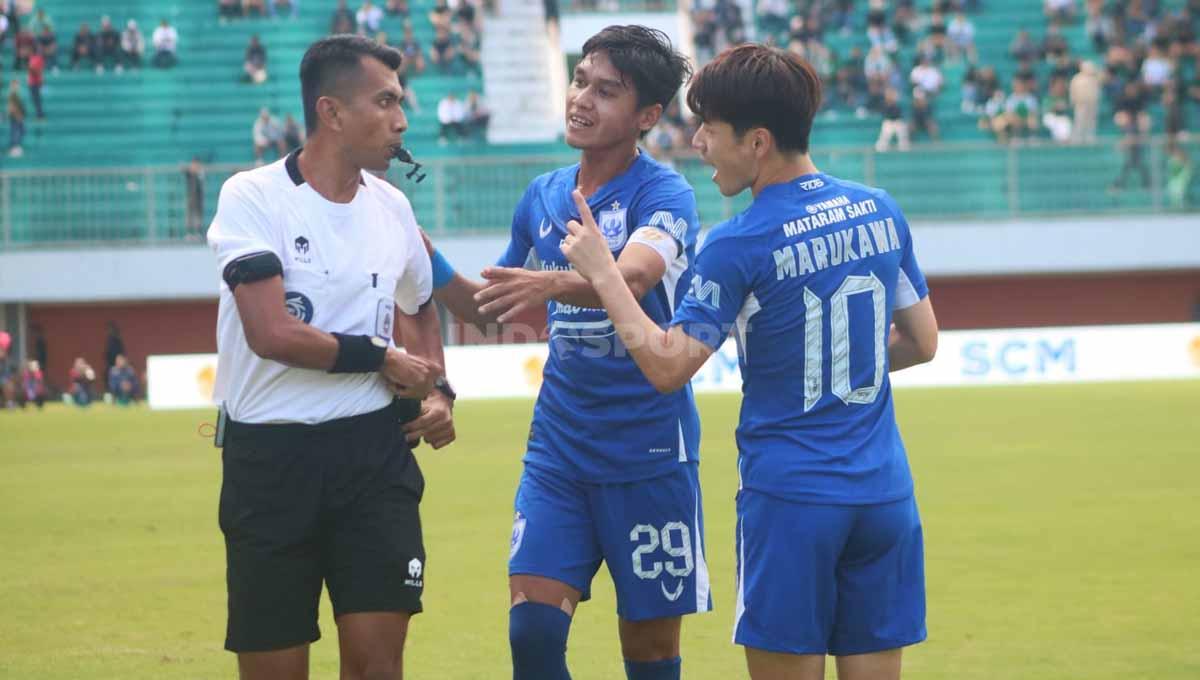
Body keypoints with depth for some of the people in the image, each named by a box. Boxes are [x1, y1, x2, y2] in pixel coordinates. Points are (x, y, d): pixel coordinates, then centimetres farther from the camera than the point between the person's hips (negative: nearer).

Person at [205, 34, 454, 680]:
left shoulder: (391, 206, 9)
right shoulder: (253, 196, -9)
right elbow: (273, 334, -20)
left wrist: (437, 392, 11)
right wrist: (381, 359, -9)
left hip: (376, 451, 4)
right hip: (271, 455, -4)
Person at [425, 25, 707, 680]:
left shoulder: (663, 195, -10)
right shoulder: (543, 196, 8)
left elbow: (631, 277, -32)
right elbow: (490, 310, 20)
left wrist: (550, 284, -49)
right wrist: (429, 264, 4)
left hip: (648, 457, -5)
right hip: (557, 450, 5)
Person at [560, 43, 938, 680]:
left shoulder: (739, 244, -13)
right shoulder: (880, 211, 5)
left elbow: (667, 365, -13)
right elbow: (921, 341, 13)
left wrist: (601, 271, -5)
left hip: (792, 497, -5)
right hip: (884, 493, 5)